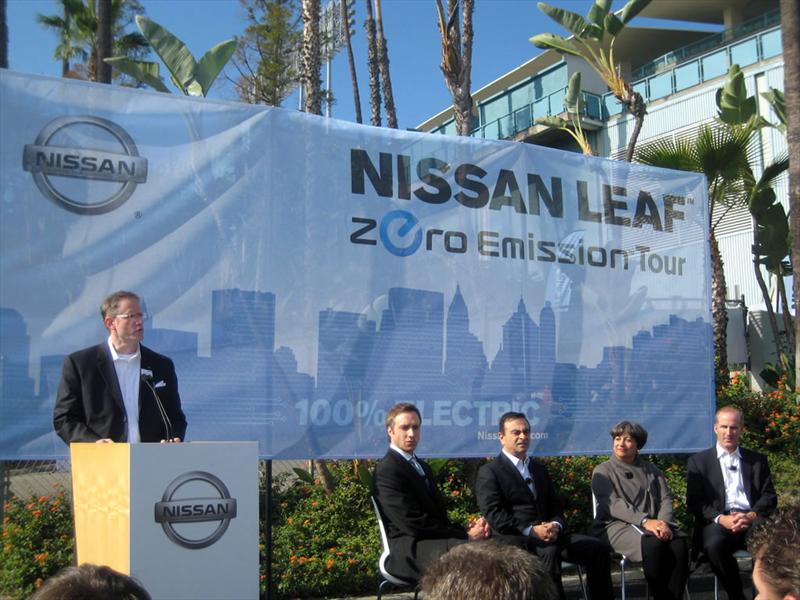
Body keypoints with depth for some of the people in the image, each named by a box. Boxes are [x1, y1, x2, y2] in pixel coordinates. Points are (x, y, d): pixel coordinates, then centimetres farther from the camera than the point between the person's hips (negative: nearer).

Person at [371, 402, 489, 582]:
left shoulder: (423, 467, 23)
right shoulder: (387, 471, -7)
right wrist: (465, 535, -11)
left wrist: (466, 529, -2)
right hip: (409, 551, -8)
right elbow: (413, 524, -14)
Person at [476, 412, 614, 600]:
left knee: (599, 549, -12)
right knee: (550, 551, -37)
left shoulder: (540, 468, 22)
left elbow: (556, 507, 17)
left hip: (549, 534, 7)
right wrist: (531, 530, -21)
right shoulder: (489, 472, 0)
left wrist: (555, 526, -7)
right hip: (514, 539, -6)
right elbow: (494, 515, -11)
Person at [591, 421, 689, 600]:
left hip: (652, 525, 4)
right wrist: (645, 520, -22)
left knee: (680, 542, -29)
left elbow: (666, 499, 10)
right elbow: (612, 504, -7)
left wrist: (663, 523, -13)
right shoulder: (603, 471, 9)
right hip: (617, 526, -4)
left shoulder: (651, 470, 22)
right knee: (653, 544, -34)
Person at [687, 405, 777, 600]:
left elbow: (770, 496, 12)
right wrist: (721, 519, -14)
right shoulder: (698, 461, 15)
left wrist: (752, 515, -10)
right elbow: (695, 502, 5)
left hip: (752, 519, 1)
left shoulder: (757, 460, 22)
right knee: (714, 544, -36)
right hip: (718, 521, -1)